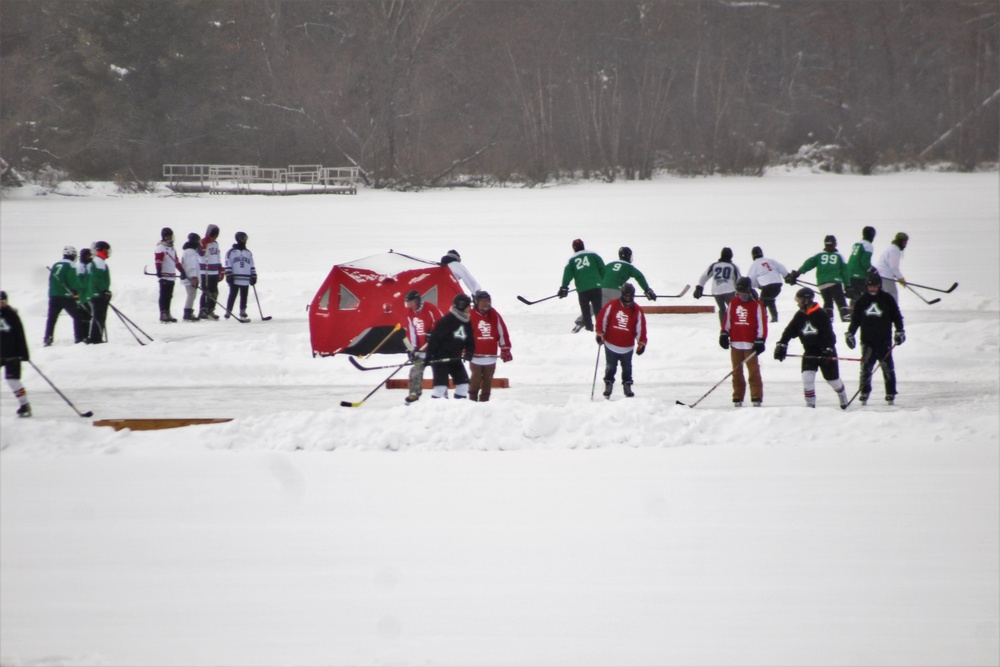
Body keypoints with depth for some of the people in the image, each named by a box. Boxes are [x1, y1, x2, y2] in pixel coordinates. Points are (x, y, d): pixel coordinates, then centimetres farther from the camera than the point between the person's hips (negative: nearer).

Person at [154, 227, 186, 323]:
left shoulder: (172, 248, 20)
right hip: (164, 276, -8)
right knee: (164, 296, -10)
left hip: (172, 276, 8)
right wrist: (159, 271, -26)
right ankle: (163, 314, -12)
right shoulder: (160, 247, -7)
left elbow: (176, 261, 25)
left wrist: (182, 271, 21)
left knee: (169, 296, 11)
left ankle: (167, 314, 16)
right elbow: (158, 260, -16)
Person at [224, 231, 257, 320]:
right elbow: (228, 265, -2)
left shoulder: (248, 253, 16)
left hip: (246, 280, 4)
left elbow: (252, 266, 18)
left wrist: (253, 276, 11)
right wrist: (229, 275, -10)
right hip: (235, 279, -4)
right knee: (232, 295, -5)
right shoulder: (231, 252, 2)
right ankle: (228, 312, -1)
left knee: (244, 297, 5)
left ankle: (243, 312, 12)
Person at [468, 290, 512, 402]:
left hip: (491, 356, 3)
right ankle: (473, 400, 10)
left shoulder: (494, 315, 4)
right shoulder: (471, 316, -6)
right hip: (475, 355, -3)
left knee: (488, 380, 8)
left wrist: (505, 350, 4)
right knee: (476, 379, 0)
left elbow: (502, 332, 6)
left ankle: (484, 400, 17)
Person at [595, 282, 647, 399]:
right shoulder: (612, 305, -9)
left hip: (627, 346, 1)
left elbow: (640, 327, -2)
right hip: (611, 344, -1)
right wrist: (600, 334, -5)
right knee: (610, 367, 6)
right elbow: (602, 318, -4)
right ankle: (608, 386, 20)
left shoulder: (637, 311, -4)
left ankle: (627, 387, 24)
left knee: (627, 368, 12)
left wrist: (641, 343, -4)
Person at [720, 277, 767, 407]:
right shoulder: (733, 303, 7)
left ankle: (756, 399, -4)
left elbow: (762, 324, -6)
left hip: (750, 344, -4)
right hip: (735, 343, 4)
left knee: (754, 372, -5)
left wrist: (760, 341, -9)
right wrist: (724, 334, 6)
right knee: (737, 372, 8)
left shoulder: (757, 305, -5)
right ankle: (737, 398, 13)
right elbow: (727, 320, 13)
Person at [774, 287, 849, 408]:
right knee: (807, 377, -12)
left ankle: (843, 397, 36)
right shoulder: (800, 316, 2)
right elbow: (789, 331, 0)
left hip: (825, 352, -4)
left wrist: (828, 350, -28)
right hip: (809, 352, 4)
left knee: (832, 379, 8)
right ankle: (810, 404, -3)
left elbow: (829, 334, -20)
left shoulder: (821, 315, -16)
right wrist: (781, 345, -12)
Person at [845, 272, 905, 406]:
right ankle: (864, 392, 7)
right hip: (867, 341, 1)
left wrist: (899, 331, 1)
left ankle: (890, 394, 6)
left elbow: (897, 316, 7)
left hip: (884, 340, -1)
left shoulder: (887, 299, 3)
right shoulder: (862, 301, 8)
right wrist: (850, 333, 5)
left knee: (887, 367, 0)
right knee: (866, 366, -2)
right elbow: (855, 319, 13)